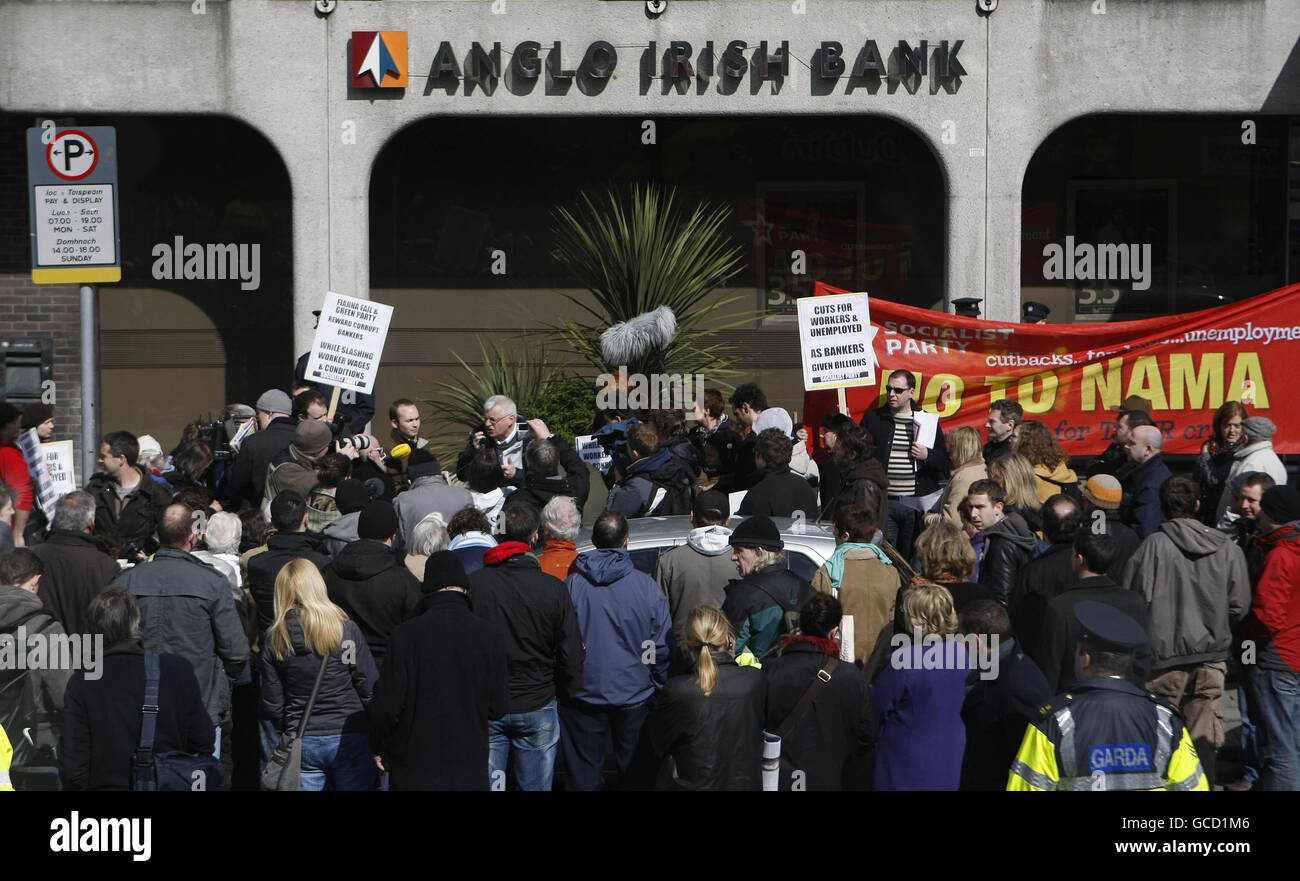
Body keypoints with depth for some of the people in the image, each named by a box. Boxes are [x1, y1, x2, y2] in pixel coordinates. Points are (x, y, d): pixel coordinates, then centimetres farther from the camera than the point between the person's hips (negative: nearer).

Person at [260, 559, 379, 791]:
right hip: (349, 737, -2)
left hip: (301, 743, 2)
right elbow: (371, 690, -6)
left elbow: (271, 703, 2)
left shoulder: (273, 639, -1)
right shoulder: (346, 630, -8)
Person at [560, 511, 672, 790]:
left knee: (583, 771, 11)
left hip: (584, 693, 0)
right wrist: (659, 688, 10)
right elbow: (662, 647, -3)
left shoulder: (572, 584, -9)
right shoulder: (646, 586, -9)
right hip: (634, 694, 0)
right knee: (634, 767, 14)